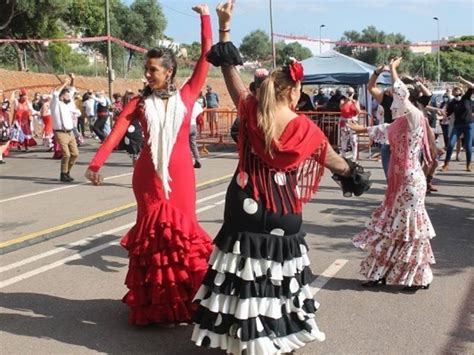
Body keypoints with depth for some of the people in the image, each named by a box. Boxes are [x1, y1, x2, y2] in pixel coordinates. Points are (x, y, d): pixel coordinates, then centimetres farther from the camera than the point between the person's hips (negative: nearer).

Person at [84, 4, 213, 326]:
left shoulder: (187, 96, 3)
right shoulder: (140, 103, 3)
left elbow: (206, 57, 1)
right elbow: (116, 133, -8)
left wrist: (206, 18, 0)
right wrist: (96, 164, -21)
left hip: (180, 173, -1)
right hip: (149, 174, 1)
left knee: (183, 229, 1)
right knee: (152, 230, 5)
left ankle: (187, 298, 12)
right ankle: (154, 302, 15)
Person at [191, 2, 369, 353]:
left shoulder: (251, 113, -6)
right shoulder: (305, 128, -7)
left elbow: (231, 70, 4)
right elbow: (333, 159, 10)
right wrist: (351, 172, 32)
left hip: (247, 208, 1)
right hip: (282, 213, -1)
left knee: (244, 272, 8)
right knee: (278, 272, 12)